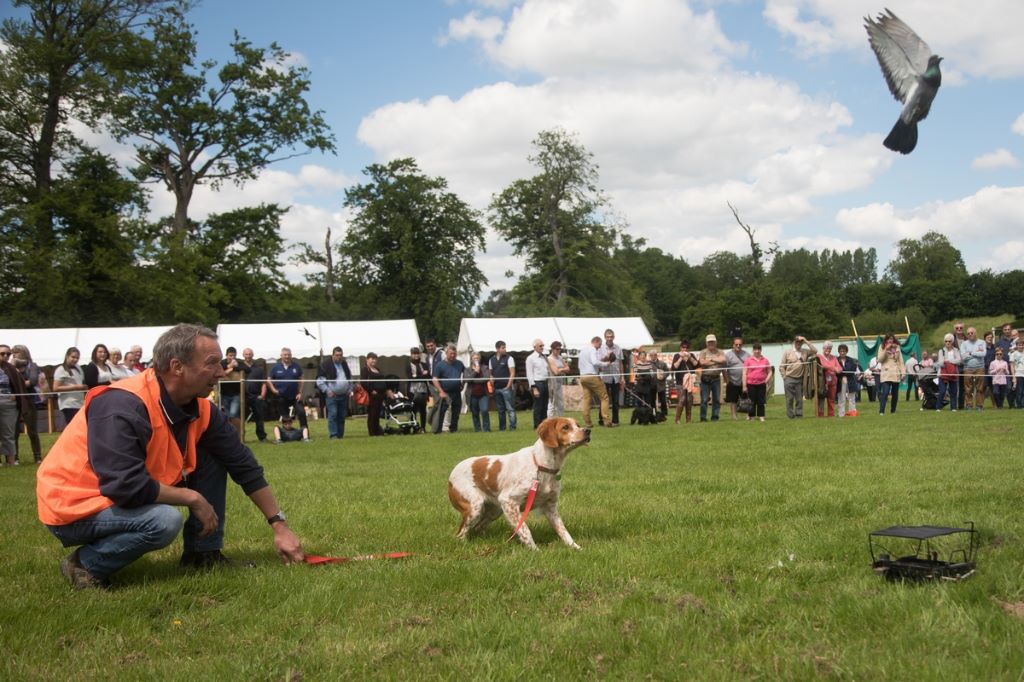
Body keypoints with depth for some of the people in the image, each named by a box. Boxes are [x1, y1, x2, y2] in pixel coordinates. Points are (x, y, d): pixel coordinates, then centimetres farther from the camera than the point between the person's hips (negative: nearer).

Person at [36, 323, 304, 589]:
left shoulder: (201, 409, -4)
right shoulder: (123, 406, -29)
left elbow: (244, 466, 4)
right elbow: (126, 485, -35)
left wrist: (279, 525, 1)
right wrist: (193, 498, -23)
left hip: (124, 497, 8)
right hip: (73, 506, -8)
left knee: (212, 460, 1)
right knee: (165, 521, -33)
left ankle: (202, 554, 8)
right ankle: (86, 564, -11)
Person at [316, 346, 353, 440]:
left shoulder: (344, 364, 14)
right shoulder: (326, 364, -6)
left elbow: (350, 378, 26)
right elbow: (319, 380, -7)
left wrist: (350, 389, 13)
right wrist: (327, 391, -12)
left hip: (344, 395, 6)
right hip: (332, 395, -6)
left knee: (342, 416, 7)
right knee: (333, 415, -14)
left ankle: (340, 435, 14)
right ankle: (333, 435, -13)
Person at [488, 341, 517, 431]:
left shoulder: (509, 358, -2)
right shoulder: (491, 360, 11)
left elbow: (512, 374, -6)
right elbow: (491, 374, 15)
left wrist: (508, 386, -11)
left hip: (506, 388, -4)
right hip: (496, 389, 5)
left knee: (510, 409, -6)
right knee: (500, 410, 11)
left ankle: (512, 427, -5)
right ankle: (501, 428, 16)